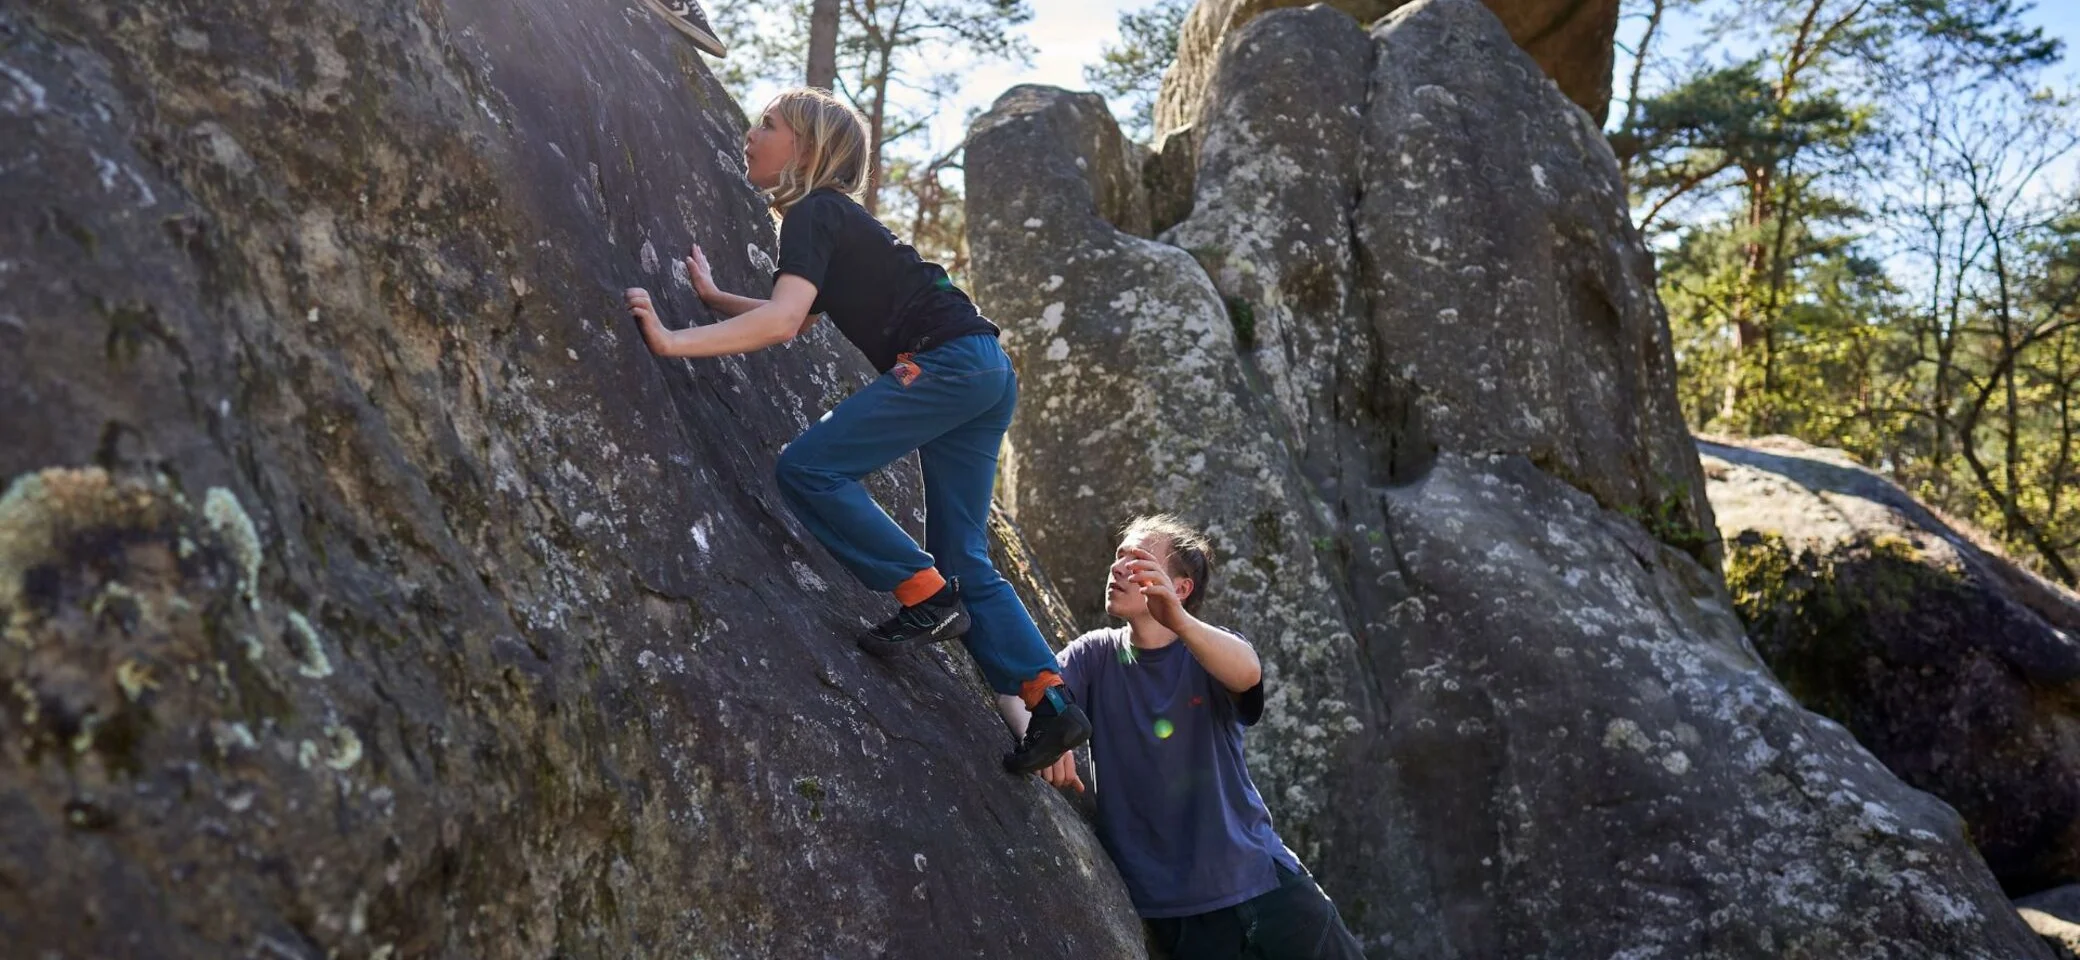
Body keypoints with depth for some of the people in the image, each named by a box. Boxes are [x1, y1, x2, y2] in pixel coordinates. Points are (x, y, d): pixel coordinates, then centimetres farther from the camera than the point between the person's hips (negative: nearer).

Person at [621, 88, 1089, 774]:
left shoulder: (812, 213, -5)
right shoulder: (833, 216, 24)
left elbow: (781, 321, -21)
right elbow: (798, 321, 35)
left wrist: (673, 342, -23)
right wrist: (711, 296, 36)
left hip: (947, 362, -10)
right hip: (985, 374, 10)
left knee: (807, 467, -13)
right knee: (963, 562, 7)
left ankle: (927, 596, -9)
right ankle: (1050, 702, 2)